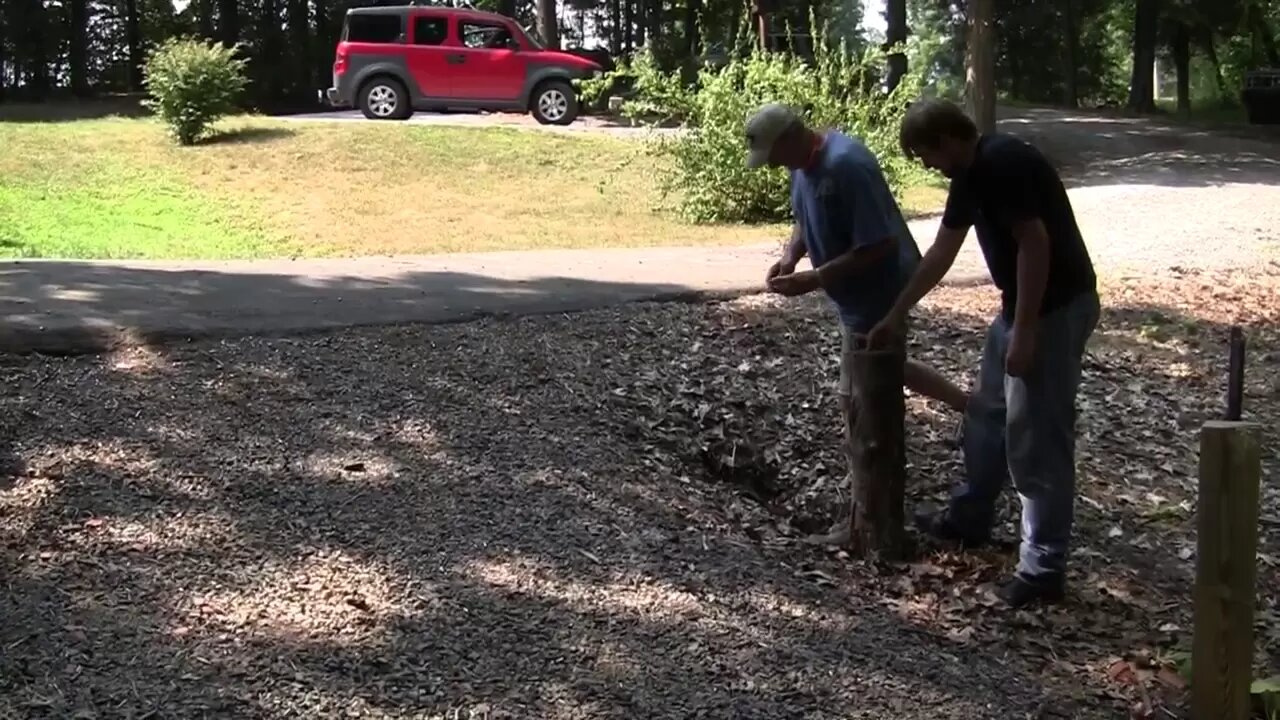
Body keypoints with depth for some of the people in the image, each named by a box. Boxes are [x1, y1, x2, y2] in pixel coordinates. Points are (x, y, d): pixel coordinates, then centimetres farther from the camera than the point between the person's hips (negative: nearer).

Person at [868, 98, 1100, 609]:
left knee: (1036, 438, -6)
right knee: (986, 414, 22)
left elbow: (1035, 243, -24)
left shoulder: (1002, 163, -21)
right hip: (1024, 306, 10)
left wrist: (1025, 330, -23)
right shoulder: (970, 175, 10)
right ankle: (968, 518, 40)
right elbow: (942, 251, 19)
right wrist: (896, 315, 24)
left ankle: (1044, 569, 2)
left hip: (1057, 307, -10)